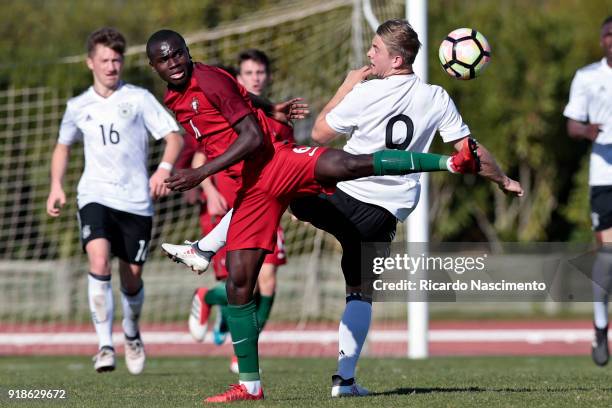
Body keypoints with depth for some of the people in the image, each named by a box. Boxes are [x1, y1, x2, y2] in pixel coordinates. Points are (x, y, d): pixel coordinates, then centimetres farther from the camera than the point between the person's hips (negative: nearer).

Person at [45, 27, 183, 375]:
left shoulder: (138, 98, 2)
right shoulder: (79, 107, 10)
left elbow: (175, 136, -1)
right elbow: (63, 146, 26)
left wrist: (164, 169, -20)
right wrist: (57, 186, 11)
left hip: (136, 199, 0)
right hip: (95, 196, 0)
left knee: (132, 278, 6)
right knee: (99, 262, -24)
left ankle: (132, 334, 37)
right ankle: (105, 346, -23)